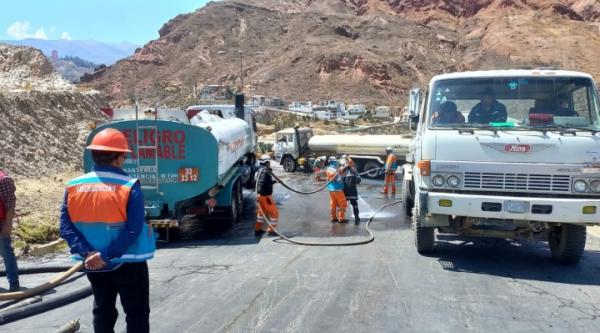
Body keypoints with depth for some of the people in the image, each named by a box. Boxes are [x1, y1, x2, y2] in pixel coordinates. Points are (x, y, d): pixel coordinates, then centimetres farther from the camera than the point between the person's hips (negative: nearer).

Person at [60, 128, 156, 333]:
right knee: (137, 314, 9)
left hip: (93, 265, 5)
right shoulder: (129, 186, -17)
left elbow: (66, 227, -7)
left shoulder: (74, 187, -3)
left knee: (103, 311, 20)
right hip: (128, 263, -4)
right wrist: (106, 254, -19)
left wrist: (87, 253, -13)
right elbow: (133, 230, -23)